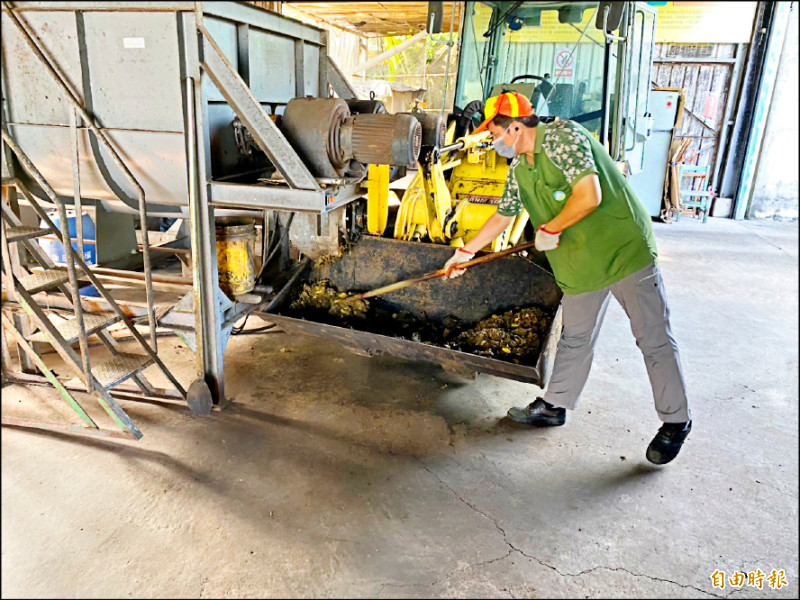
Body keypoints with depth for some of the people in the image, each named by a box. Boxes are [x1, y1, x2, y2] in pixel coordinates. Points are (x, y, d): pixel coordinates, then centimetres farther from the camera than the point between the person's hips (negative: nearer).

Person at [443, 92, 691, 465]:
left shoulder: (562, 137, -16)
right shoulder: (519, 168, 10)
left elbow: (589, 196, -26)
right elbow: (503, 215, 20)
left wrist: (549, 230, -14)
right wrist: (465, 252, 23)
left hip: (626, 250, -7)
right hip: (579, 264, 8)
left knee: (654, 339, 2)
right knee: (575, 338, 16)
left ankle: (675, 423, 16)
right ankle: (554, 407, 28)